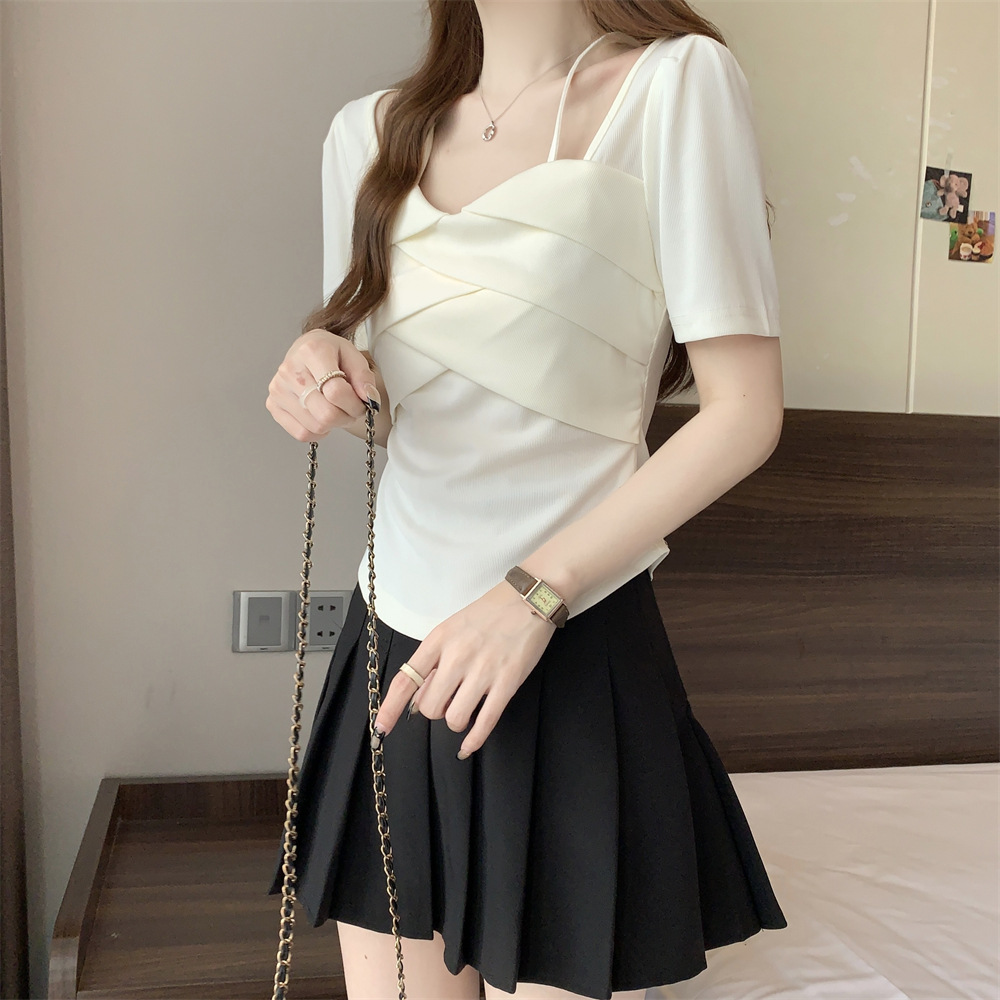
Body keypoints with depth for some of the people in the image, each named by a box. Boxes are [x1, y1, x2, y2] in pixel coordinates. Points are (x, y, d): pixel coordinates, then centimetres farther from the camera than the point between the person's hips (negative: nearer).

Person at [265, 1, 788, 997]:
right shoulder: (371, 132, 9)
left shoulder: (677, 83, -6)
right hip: (397, 646, 5)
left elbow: (744, 411, -10)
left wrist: (535, 591, -17)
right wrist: (320, 371, -6)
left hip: (571, 655, -4)